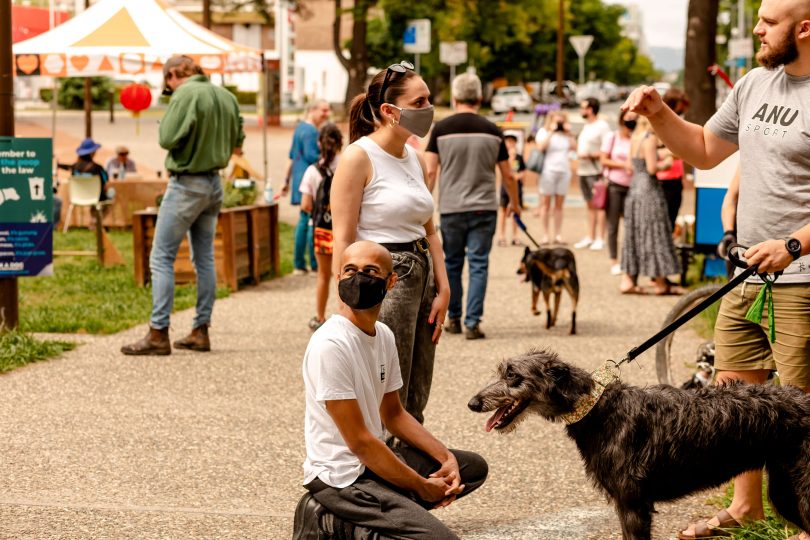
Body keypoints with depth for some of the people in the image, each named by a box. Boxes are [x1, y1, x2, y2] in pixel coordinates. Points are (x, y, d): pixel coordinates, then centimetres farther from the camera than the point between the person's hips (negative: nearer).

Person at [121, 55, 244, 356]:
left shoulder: (185, 95, -15)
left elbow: (168, 138, -19)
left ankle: (158, 334, -8)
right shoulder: (226, 96, 9)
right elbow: (237, 139, 17)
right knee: (204, 258, 13)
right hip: (214, 183, 8)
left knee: (162, 258, -4)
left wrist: (166, 118, -1)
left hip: (186, 184, -8)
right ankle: (201, 331, 15)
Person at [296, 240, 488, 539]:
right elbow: (360, 441, -21)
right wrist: (422, 487, -14)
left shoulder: (384, 335, 7)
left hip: (375, 459, 10)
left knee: (474, 467, 21)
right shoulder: (330, 345, -21)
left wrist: (446, 457, 3)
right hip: (342, 477, -10)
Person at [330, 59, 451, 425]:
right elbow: (343, 240, -14)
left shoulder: (415, 159, 12)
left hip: (419, 278, 8)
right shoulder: (358, 157, -11)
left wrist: (443, 290, 11)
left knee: (414, 405, 12)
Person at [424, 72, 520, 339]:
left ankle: (454, 319, 23)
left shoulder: (441, 128, -3)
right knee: (478, 265, 2)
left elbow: (430, 172, -6)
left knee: (452, 264, 14)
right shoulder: (492, 130, 1)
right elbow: (507, 175, 7)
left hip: (451, 209, 0)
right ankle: (472, 322, -6)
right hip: (484, 207, 0)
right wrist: (514, 203, 22)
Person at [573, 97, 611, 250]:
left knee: (599, 205, -6)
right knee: (590, 205, 11)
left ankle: (600, 239, -6)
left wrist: (590, 155, -19)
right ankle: (590, 237, 14)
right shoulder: (586, 126, 18)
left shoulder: (602, 126, -9)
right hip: (583, 170, 8)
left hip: (595, 171, -8)